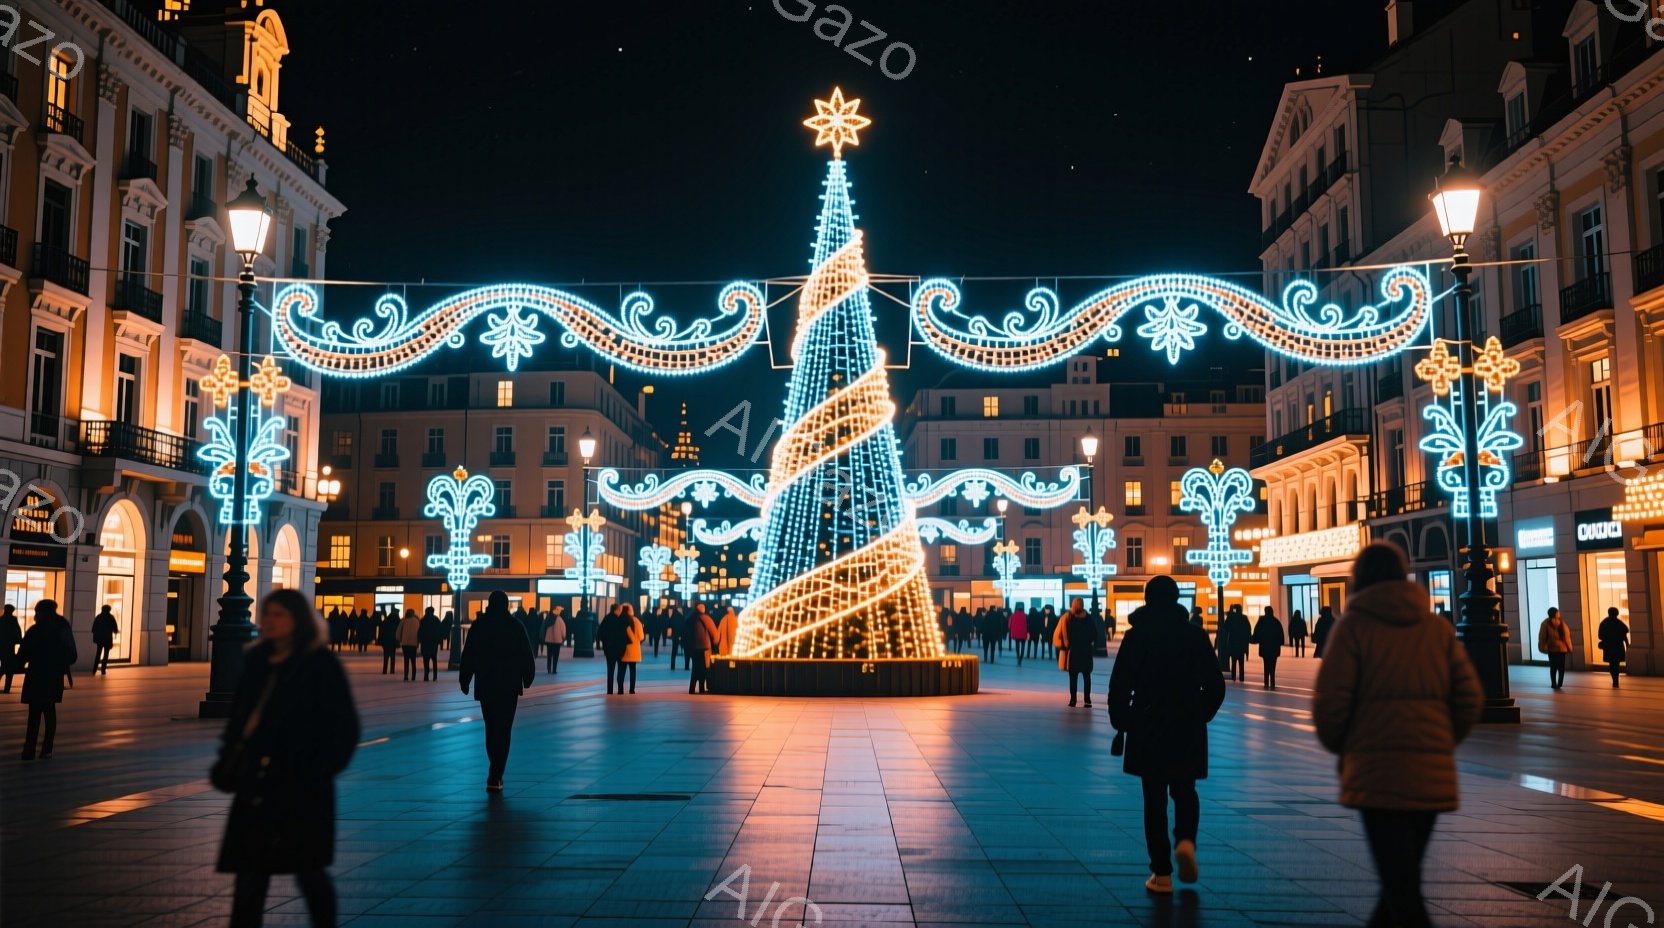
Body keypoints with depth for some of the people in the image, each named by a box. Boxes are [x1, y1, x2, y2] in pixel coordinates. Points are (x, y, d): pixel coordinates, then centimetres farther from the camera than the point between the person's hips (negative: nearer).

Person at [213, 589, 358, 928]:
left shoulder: (321, 665, -7)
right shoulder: (257, 661, 9)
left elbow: (343, 725, -8)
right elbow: (240, 716, 16)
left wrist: (319, 769, -13)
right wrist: (229, 760, 7)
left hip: (300, 786, -5)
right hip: (257, 785, 6)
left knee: (308, 871, 5)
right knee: (250, 871, 7)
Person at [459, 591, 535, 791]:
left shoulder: (479, 625, 0)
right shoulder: (516, 626, -3)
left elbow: (468, 656, 0)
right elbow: (526, 656, 1)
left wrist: (464, 680, 7)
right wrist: (527, 677, 14)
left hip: (485, 685, 2)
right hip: (510, 685, -2)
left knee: (491, 727, 17)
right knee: (503, 729, -2)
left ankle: (496, 771, 26)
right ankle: (495, 777, -11)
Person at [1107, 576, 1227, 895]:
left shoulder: (1135, 636, -5)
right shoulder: (1196, 635, -1)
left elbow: (1119, 687, -6)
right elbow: (1216, 687, 2)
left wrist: (1121, 724, 7)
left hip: (1147, 728, -1)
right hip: (1188, 728, 1)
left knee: (1154, 798, 6)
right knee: (1185, 791, 18)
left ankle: (1162, 874, 5)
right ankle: (1186, 840, -10)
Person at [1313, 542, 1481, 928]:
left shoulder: (1354, 625, -5)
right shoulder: (1438, 627, 8)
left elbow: (1330, 701, -10)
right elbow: (1469, 696, 6)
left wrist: (1338, 745, 8)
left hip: (1377, 771, -5)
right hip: (1432, 774, 5)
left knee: (1399, 880, -2)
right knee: (1405, 875, 18)